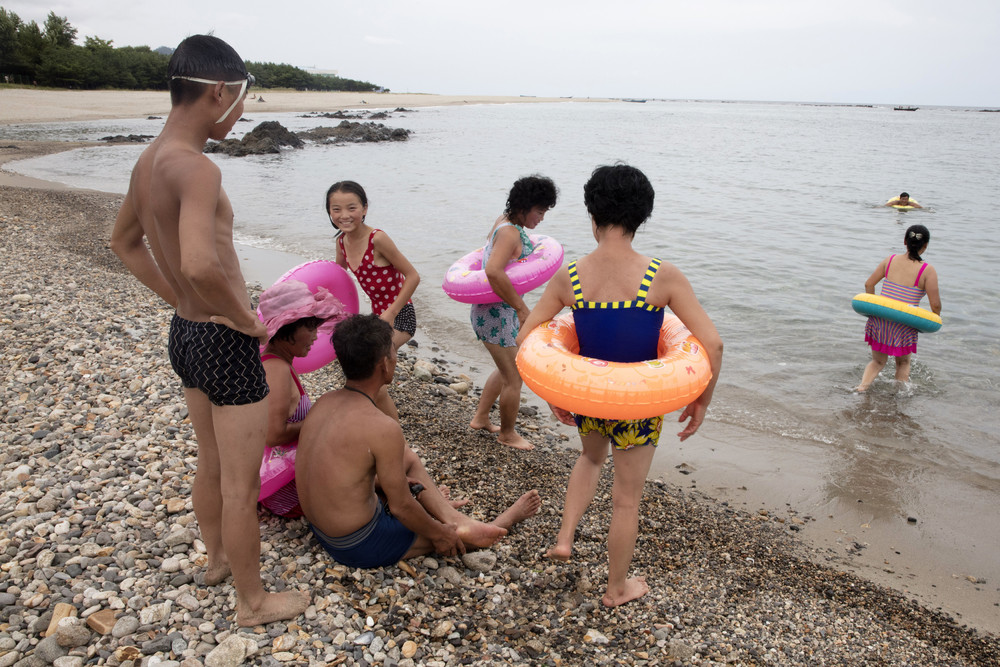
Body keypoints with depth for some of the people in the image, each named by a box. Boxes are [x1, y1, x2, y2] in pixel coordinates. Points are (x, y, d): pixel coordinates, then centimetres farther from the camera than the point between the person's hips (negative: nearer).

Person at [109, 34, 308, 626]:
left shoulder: (148, 163, 4)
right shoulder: (197, 168, -25)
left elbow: (123, 242, 20)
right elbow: (201, 264, -40)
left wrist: (182, 302, 16)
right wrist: (247, 319, -22)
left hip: (185, 334, 9)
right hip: (226, 344, -9)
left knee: (212, 463, 27)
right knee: (241, 483, 7)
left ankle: (219, 556, 48)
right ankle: (253, 601, 26)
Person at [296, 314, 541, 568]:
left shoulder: (324, 402, -5)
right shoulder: (383, 428, -29)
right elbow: (401, 507, -19)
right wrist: (438, 533, -1)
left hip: (320, 529, 8)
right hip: (359, 545, -8)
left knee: (408, 457, 19)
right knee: (450, 541, 13)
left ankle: (457, 520, 13)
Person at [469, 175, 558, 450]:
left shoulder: (506, 221, 5)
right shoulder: (510, 233, -24)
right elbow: (494, 272, -40)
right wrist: (522, 309, -34)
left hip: (495, 310, 10)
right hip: (495, 314, -10)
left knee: (507, 370, 25)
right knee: (514, 377, 5)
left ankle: (480, 418, 38)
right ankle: (508, 434, 25)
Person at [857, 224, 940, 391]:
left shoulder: (890, 260, 3)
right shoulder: (927, 270, -7)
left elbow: (869, 284, 5)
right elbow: (935, 304, -7)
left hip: (879, 320, 3)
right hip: (904, 325, -3)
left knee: (877, 361, 20)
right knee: (903, 363, 25)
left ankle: (862, 386, -1)